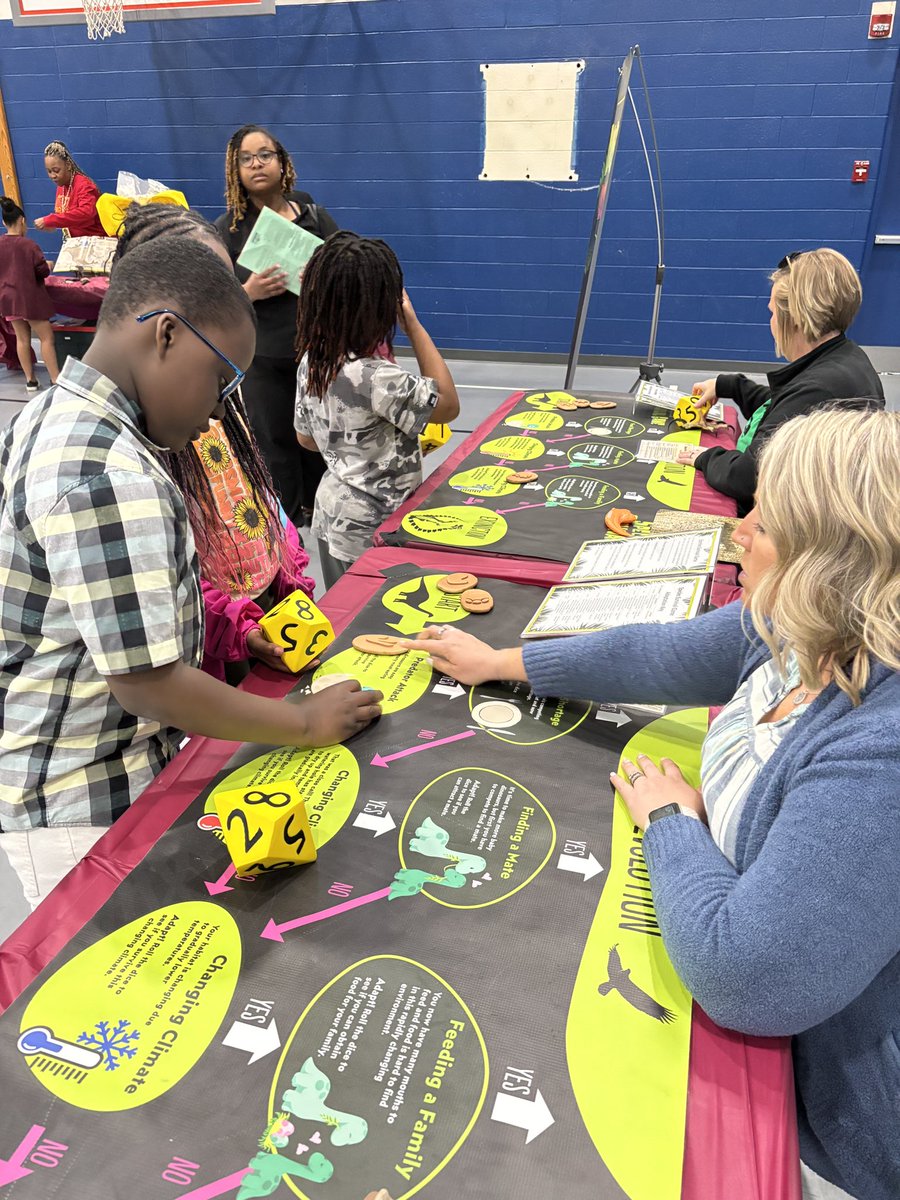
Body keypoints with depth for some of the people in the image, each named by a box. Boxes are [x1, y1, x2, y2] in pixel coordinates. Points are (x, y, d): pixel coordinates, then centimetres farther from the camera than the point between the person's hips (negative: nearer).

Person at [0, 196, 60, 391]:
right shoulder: (29, 244, -16)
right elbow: (43, 271, -12)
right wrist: (49, 266, 9)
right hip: (30, 298, -6)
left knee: (22, 338, 13)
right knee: (46, 338, 2)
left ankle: (30, 380, 17)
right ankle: (55, 379, 0)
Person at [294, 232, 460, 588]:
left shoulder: (311, 361, -5)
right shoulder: (374, 377, -30)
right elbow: (448, 405, -15)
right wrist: (413, 324, -15)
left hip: (332, 514, 8)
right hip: (372, 531, -8)